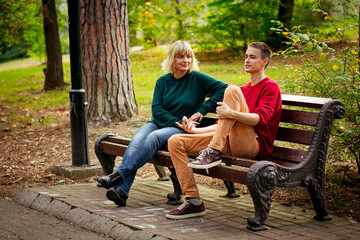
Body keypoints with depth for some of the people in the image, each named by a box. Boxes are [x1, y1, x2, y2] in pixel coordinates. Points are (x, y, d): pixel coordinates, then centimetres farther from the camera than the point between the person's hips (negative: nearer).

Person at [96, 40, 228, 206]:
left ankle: (118, 175, -41)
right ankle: (121, 190, -43)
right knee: (137, 140, -29)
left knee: (155, 137, -35)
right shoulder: (163, 81, 12)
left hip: (184, 130, -3)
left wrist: (203, 110, -9)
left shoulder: (197, 78, 1)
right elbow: (156, 108, 3)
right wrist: (178, 122, -12)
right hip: (160, 122, 4)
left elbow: (224, 88, -5)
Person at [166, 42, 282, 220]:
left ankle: (213, 152, -30)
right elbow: (223, 124, 26)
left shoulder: (271, 87, 4)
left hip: (254, 144, -8)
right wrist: (196, 130, 10)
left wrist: (231, 113, -29)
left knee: (232, 90, -25)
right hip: (229, 142, 8)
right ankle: (193, 202, -11)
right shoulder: (243, 90, 29)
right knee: (175, 142, -5)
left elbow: (261, 119, -14)